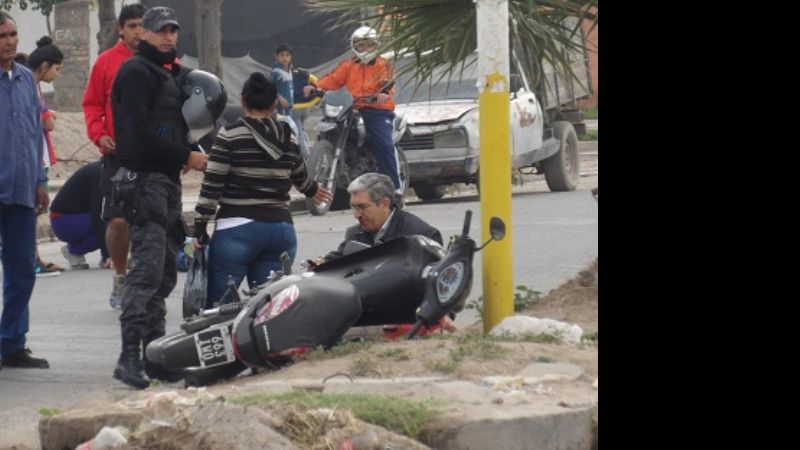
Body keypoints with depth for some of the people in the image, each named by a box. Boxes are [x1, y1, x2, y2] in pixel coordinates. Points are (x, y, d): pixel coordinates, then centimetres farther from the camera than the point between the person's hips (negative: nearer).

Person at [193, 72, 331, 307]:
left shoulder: (231, 134, -4)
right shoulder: (288, 137, 11)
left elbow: (212, 184, -7)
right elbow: (301, 178, 28)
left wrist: (199, 227, -2)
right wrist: (313, 191, 50)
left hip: (237, 228, -5)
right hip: (281, 229, 5)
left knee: (214, 305, -1)